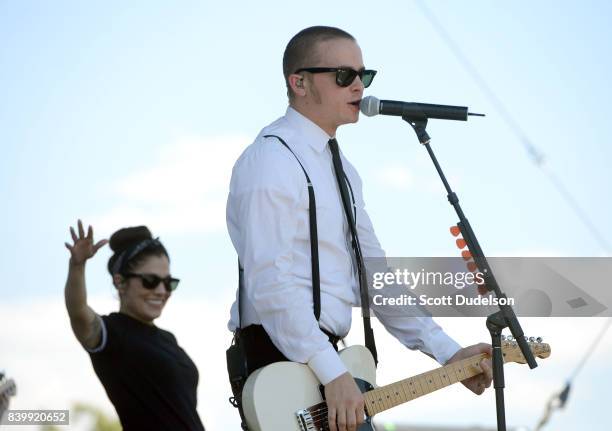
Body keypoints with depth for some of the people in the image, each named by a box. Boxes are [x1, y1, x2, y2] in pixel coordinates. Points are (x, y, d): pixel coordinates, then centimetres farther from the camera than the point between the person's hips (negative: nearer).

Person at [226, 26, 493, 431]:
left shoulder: (341, 168, 17)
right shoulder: (271, 161, -12)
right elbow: (272, 280, -21)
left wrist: (448, 352, 9)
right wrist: (332, 372, -25)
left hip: (321, 355, 9)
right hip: (284, 363, -9)